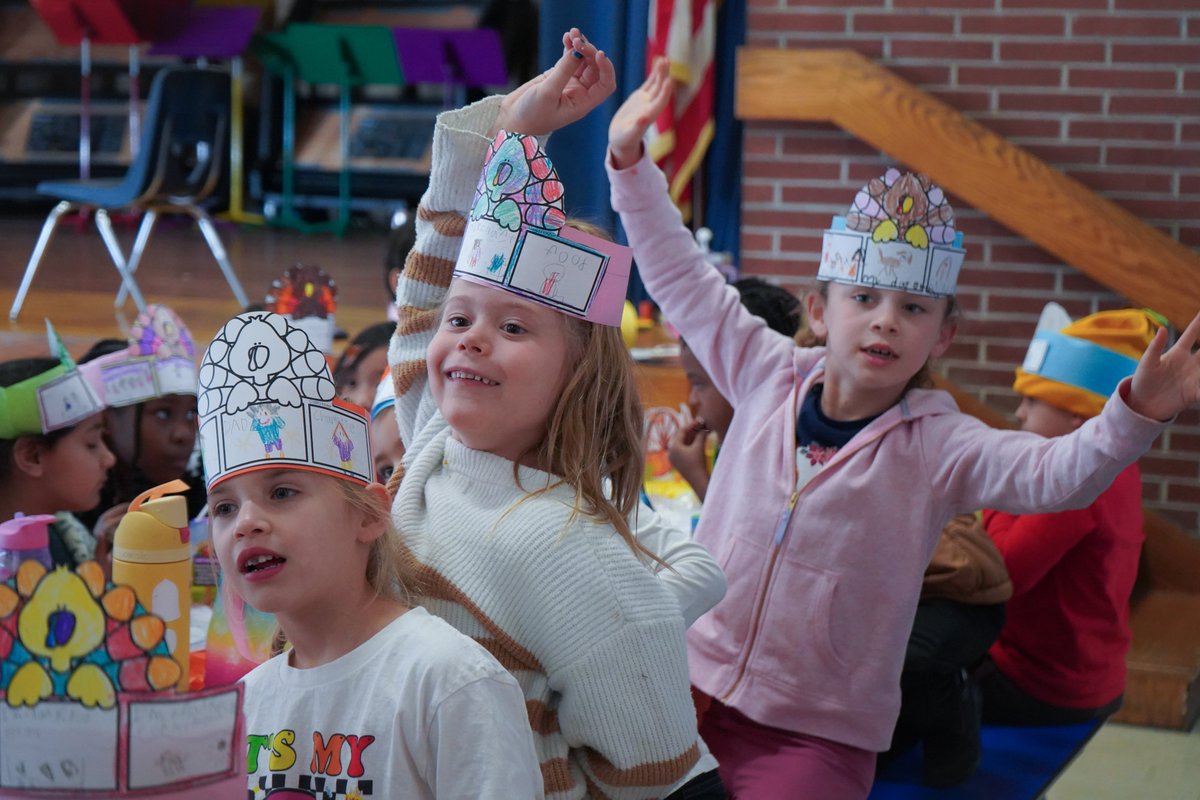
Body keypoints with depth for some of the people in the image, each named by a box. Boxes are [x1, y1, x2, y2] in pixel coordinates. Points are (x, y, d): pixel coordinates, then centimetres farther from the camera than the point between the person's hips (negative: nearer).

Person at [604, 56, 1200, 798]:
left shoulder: (938, 445, -9)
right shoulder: (770, 378, 1)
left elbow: (1058, 474, -23)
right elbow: (684, 282, 8)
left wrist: (1138, 412, -41)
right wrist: (632, 163, 6)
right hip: (696, 683, 3)